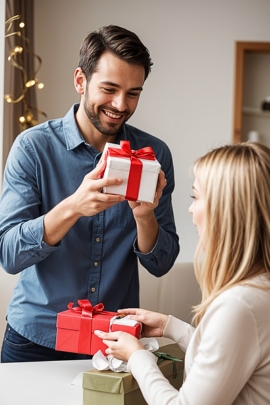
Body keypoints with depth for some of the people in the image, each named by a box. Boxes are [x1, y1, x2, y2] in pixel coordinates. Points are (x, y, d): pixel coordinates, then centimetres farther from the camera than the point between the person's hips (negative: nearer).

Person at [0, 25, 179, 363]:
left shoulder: (153, 154, -5)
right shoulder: (33, 147, -11)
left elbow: (161, 265, -4)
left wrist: (144, 215, -24)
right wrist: (72, 207, -34)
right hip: (36, 340, -1)